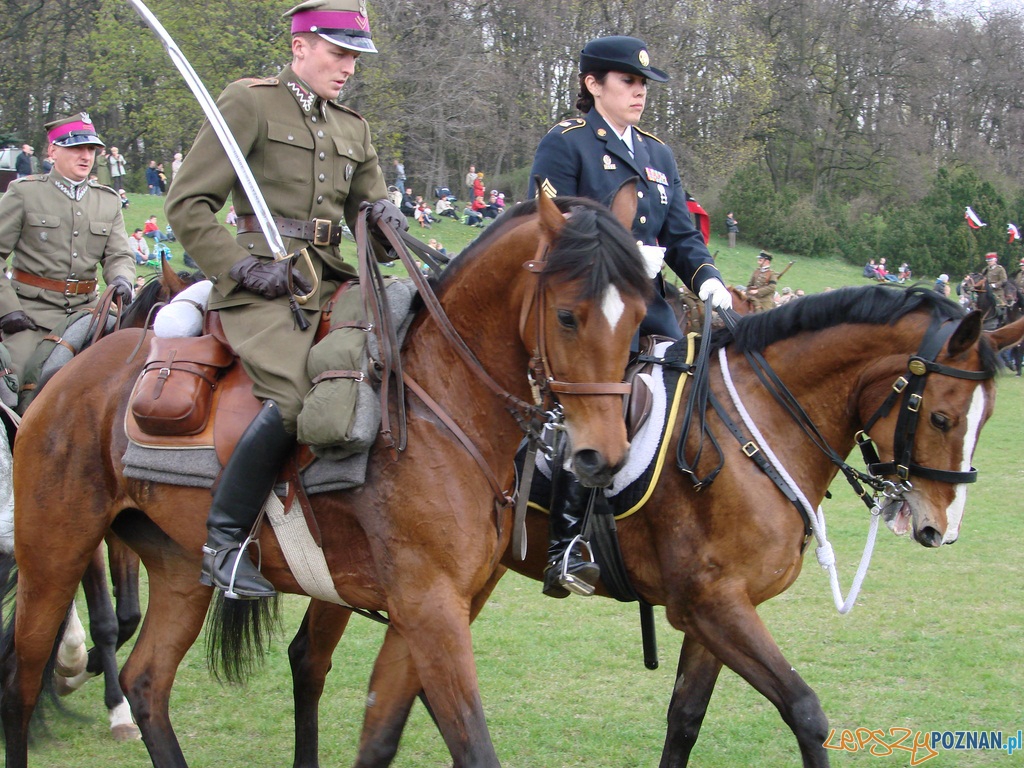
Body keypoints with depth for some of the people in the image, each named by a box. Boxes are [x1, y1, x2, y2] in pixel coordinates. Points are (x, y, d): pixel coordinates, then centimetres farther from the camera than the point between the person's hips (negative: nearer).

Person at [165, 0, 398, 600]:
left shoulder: (352, 127, 21)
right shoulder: (249, 103, 1)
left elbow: (367, 204, 28)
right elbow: (187, 205, -3)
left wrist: (382, 213, 3)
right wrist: (244, 267, -13)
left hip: (331, 281, 7)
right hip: (266, 285, -7)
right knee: (298, 395, -30)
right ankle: (222, 544, -20)